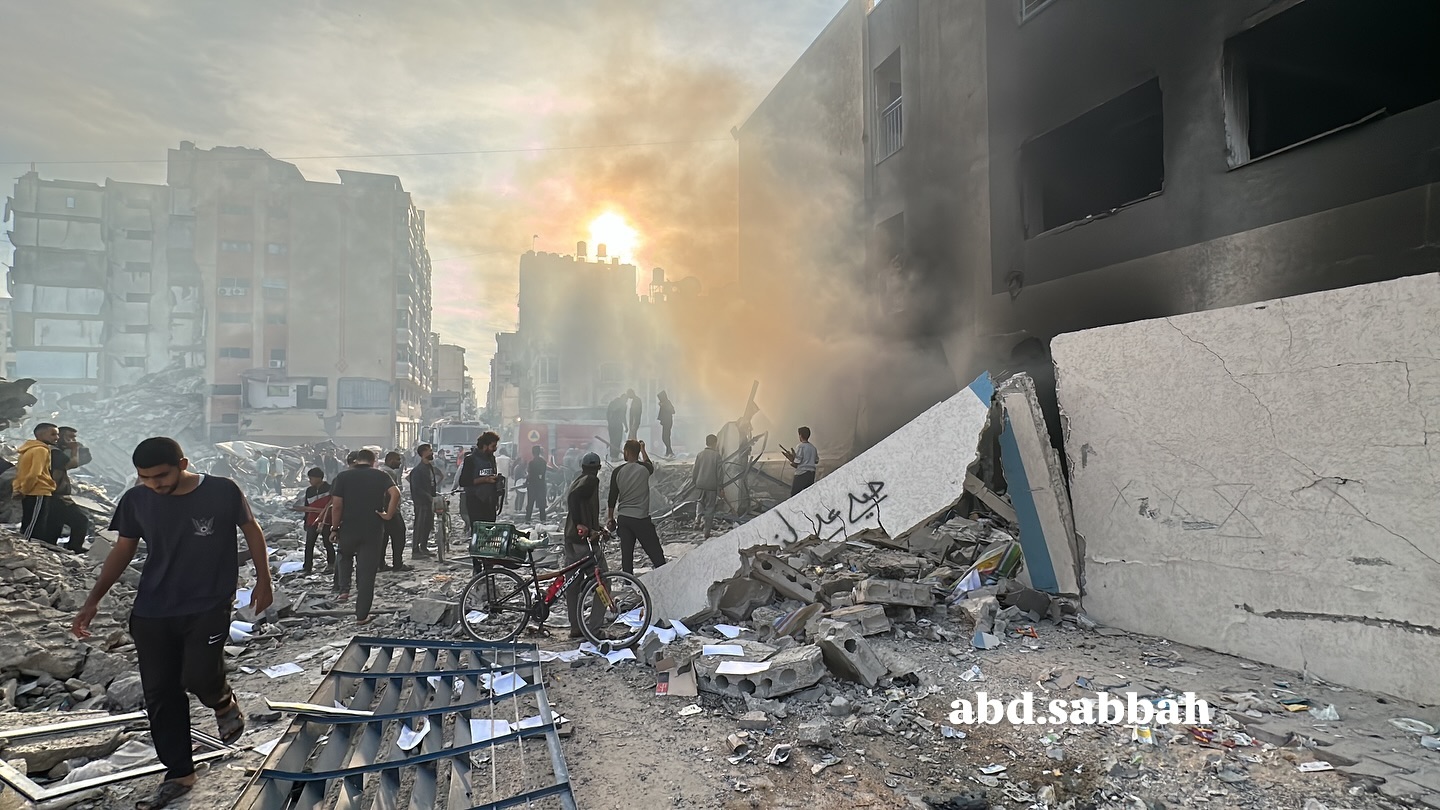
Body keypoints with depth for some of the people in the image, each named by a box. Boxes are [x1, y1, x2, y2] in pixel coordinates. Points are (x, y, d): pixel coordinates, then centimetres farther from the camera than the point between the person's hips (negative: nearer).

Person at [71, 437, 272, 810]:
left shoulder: (223, 491, -13)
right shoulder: (136, 500, -3)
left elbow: (251, 531, 2)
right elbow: (122, 550, 10)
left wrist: (263, 580, 3)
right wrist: (93, 600, 6)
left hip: (208, 608, -4)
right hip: (151, 614, 4)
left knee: (199, 678, -18)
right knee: (160, 694, 6)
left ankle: (224, 703, 20)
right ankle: (179, 774, 22)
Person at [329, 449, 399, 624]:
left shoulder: (343, 476, 1)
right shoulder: (381, 476, 2)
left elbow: (336, 506, -6)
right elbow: (395, 493, -18)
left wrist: (335, 527, 4)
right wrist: (388, 515, -9)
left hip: (348, 528, 1)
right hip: (373, 530, -1)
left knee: (345, 557, 33)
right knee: (367, 572, 6)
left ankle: (344, 589, 18)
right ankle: (361, 615, 8)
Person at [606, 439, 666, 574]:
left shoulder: (617, 471, -2)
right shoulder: (644, 468, -7)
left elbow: (612, 497, 4)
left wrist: (610, 518, 16)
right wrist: (643, 449, 34)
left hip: (623, 519, 3)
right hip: (642, 518, -3)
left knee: (626, 553, 10)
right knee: (656, 553, 2)